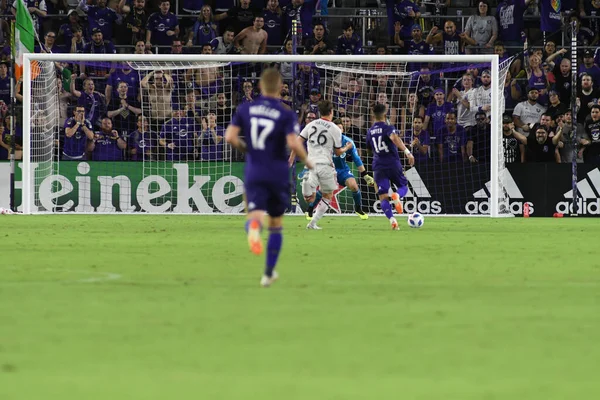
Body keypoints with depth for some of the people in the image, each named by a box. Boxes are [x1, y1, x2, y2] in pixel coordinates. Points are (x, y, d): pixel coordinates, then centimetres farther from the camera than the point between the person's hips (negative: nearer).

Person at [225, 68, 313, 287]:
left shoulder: (245, 109, 2)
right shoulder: (286, 115, -7)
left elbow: (230, 137, -5)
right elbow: (293, 144, -19)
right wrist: (307, 161, -1)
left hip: (254, 174, 1)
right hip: (278, 175, -1)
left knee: (255, 216, -7)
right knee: (276, 224, 17)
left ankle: (254, 227, -47)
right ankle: (268, 273, 22)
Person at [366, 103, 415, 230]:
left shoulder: (370, 132, 10)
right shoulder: (388, 128, -6)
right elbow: (394, 138, -28)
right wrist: (407, 151, -36)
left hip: (378, 166, 3)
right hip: (393, 164, -3)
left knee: (383, 197, 1)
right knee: (403, 186, 16)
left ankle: (391, 219, -22)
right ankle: (397, 196, -20)